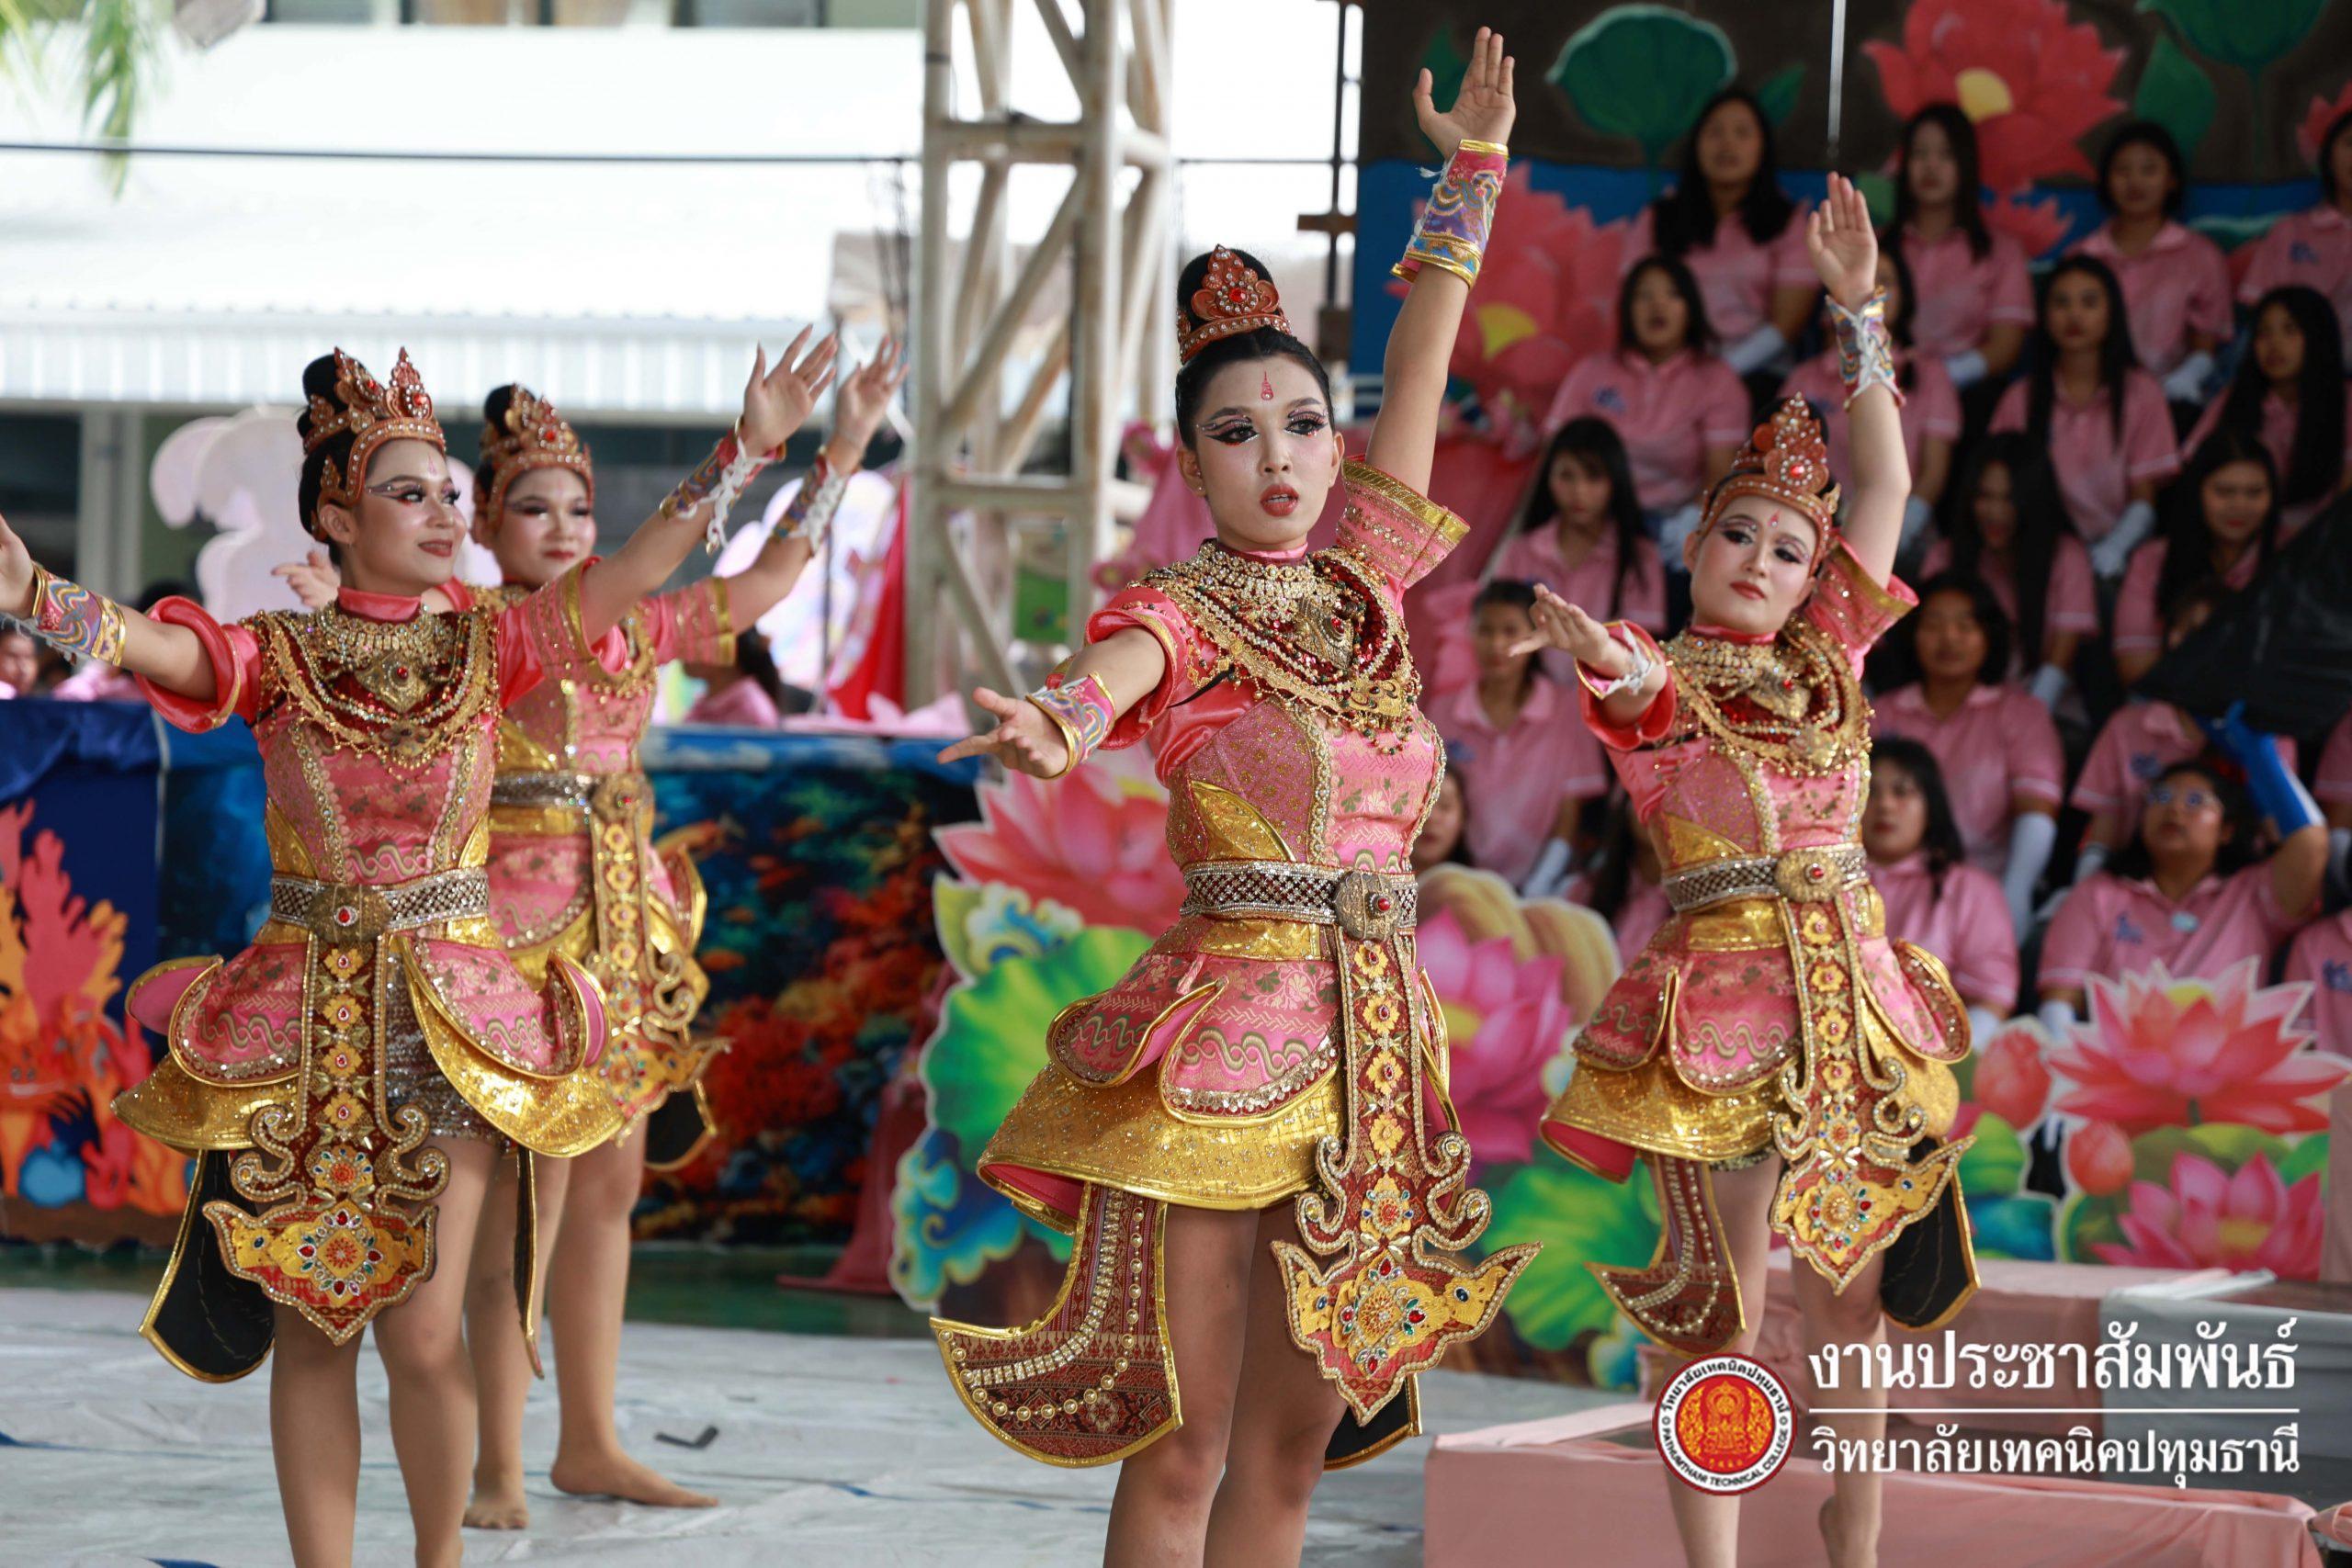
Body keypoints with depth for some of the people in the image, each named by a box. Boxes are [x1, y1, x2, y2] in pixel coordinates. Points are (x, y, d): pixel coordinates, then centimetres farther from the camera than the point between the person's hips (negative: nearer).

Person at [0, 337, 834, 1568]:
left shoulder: (486, 650, 4)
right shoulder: (276, 658, -1)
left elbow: (626, 574, -5)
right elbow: (137, 640, -18)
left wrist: (746, 451, -14)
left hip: (450, 1023, 0)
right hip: (302, 1025, 0)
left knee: (422, 1334, -4)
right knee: (314, 1326, 3)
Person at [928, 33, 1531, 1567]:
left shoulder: (1359, 588, 13)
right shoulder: (1184, 616, -4)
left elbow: (1421, 379, 20)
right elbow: (1107, 672, -28)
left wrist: (1475, 172, 22)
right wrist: (1051, 728, -52)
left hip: (1370, 1039, 6)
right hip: (1231, 1025, -6)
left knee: (1297, 1428, 9)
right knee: (1187, 1439, -6)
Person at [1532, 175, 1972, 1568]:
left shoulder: (1826, 660, 14)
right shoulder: (1658, 684, 0)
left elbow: (1885, 486, 12)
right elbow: (1651, 695, -27)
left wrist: (1861, 312, 7)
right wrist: (1615, 665, -51)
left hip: (1853, 991, 5)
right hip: (1719, 998, -5)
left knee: (1854, 1294, 8)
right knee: (1723, 1298, -6)